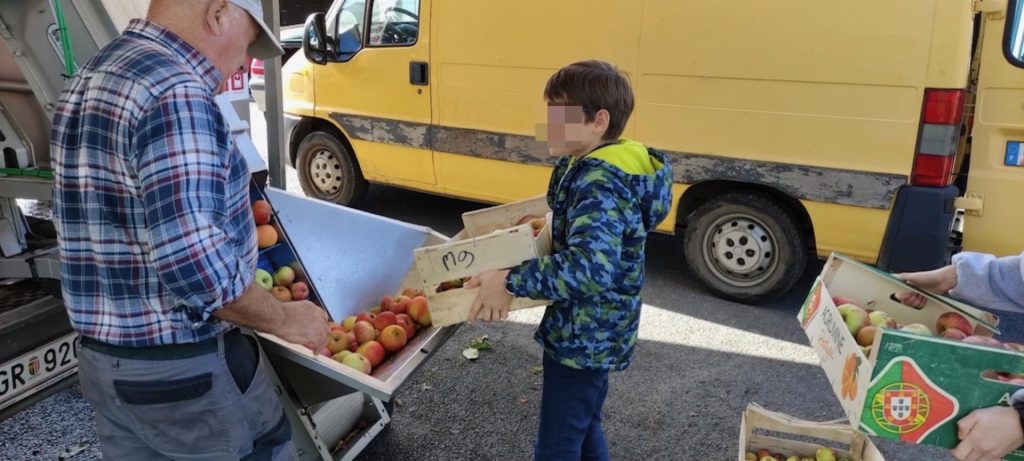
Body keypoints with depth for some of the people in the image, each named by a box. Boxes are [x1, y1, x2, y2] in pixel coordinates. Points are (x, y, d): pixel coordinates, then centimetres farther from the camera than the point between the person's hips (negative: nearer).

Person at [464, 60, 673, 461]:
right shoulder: (594, 167, 3)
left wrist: (510, 283, -37)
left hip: (582, 337, -10)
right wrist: (548, 228, 7)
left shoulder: (600, 185, -28)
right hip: (594, 331, 10)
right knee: (584, 429, 26)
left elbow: (590, 267, -42)